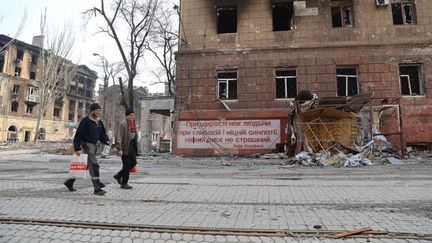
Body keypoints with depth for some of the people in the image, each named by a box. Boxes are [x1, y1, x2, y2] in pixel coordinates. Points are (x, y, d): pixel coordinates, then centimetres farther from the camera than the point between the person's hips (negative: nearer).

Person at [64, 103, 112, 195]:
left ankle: (69, 182, 33)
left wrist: (106, 141, -4)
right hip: (86, 144, -8)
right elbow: (78, 135, -16)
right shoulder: (86, 120, -13)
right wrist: (77, 148, -19)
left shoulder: (99, 122, 12)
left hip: (93, 145, 8)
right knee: (94, 165, -12)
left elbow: (102, 134, 16)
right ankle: (97, 188, -8)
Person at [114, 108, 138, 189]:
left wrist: (136, 145, 18)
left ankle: (118, 175, 27)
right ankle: (124, 184, 12)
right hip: (125, 147, -8)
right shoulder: (122, 124, -13)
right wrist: (119, 149, -23)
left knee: (133, 163, 10)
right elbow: (118, 137, -18)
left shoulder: (133, 123, 14)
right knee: (127, 165, -2)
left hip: (131, 146, 8)